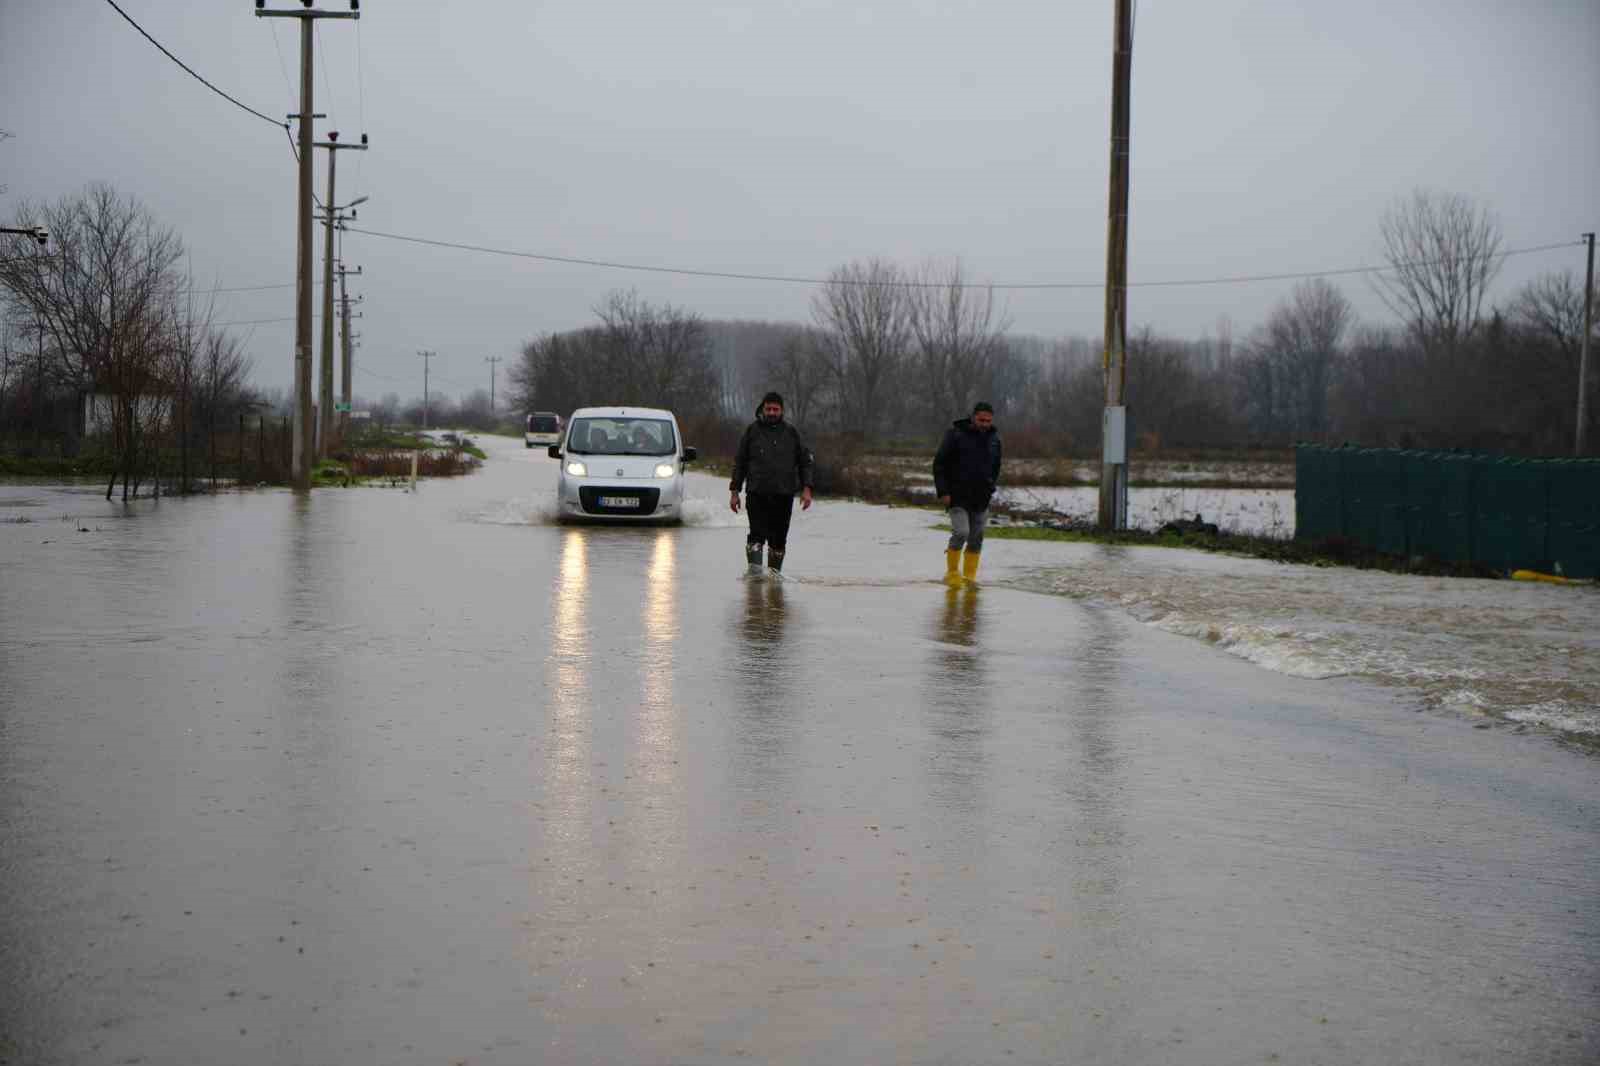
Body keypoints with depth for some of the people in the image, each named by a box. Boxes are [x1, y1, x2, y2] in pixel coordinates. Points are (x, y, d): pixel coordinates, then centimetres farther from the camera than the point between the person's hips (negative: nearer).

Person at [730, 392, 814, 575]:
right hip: (757, 494, -2)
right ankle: (754, 570, -19)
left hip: (784, 495, 2)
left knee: (779, 538, 5)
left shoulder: (791, 433, 10)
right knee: (757, 533, -16)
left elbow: (805, 462, 14)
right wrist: (735, 492, 5)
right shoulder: (752, 431, 6)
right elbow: (739, 463, 10)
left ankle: (775, 572, 15)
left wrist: (806, 488, 1)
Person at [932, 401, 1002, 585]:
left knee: (976, 539, 6)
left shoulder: (994, 438, 8)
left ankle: (970, 576, 15)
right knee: (961, 532, -16)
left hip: (981, 499, 5)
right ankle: (952, 573, 0)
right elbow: (939, 464, -5)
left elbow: (996, 467, 23)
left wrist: (991, 489, 12)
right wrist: (943, 491, -10)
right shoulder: (955, 435, -7)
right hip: (957, 497, -5)